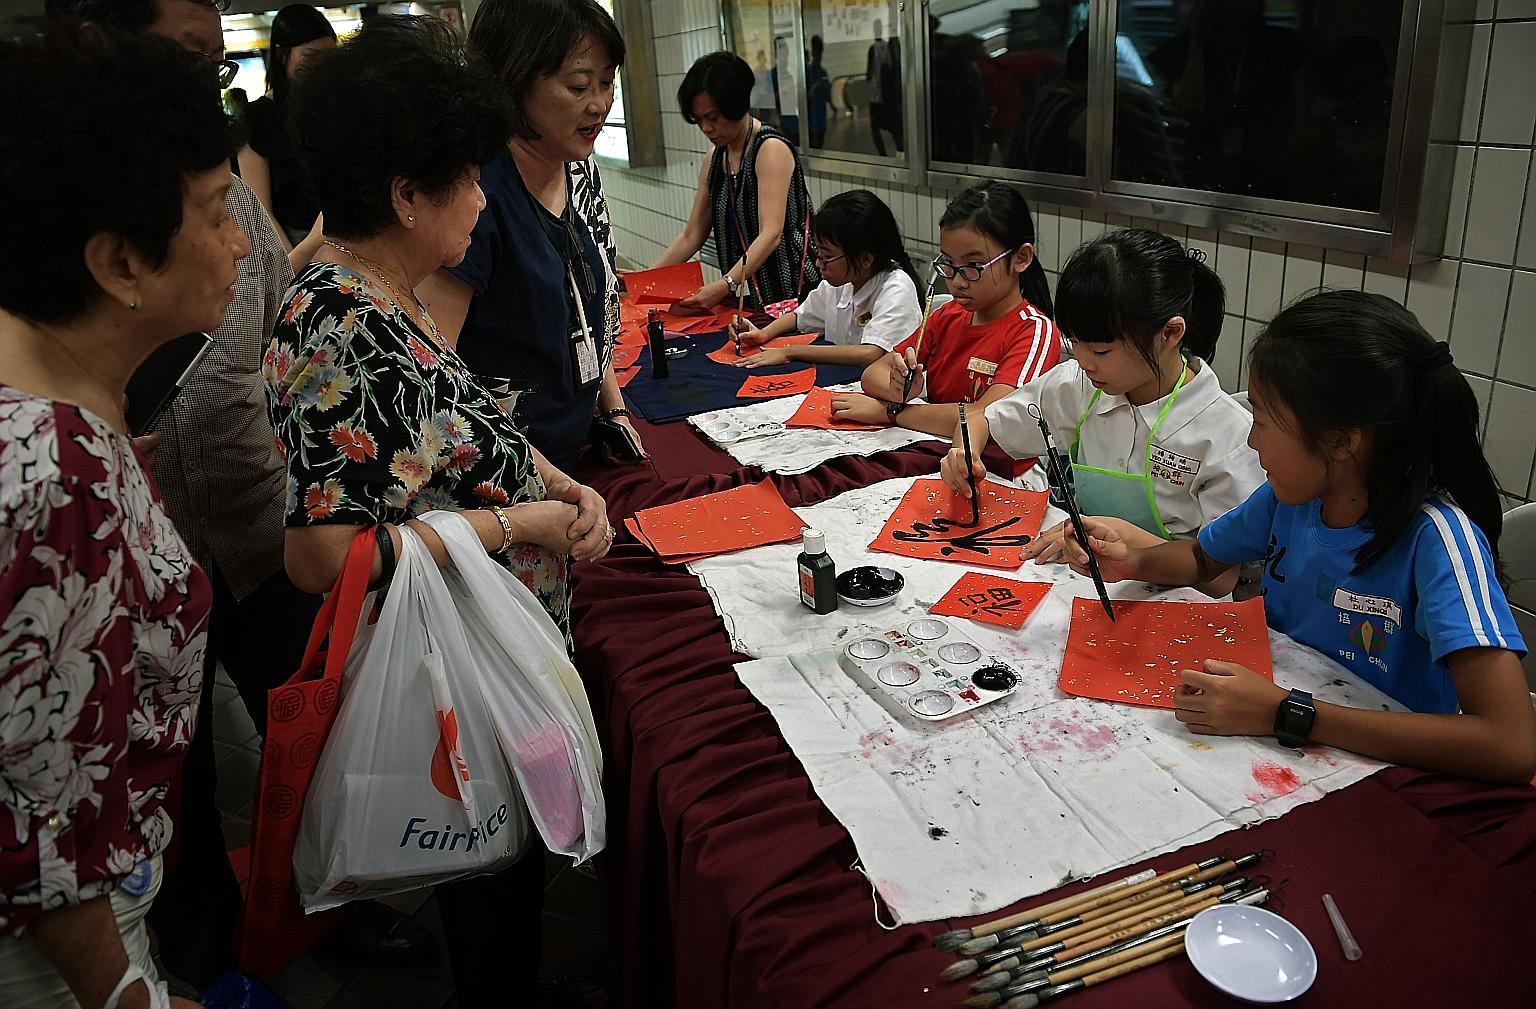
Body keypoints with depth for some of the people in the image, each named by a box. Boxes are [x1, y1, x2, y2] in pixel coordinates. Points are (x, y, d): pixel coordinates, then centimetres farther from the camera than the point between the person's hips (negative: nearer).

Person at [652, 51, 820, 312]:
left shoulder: (771, 149, -10)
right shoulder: (713, 162, 13)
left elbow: (771, 234, -21)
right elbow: (691, 235, 16)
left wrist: (725, 285, -31)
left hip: (787, 293, -6)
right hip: (743, 298, 6)